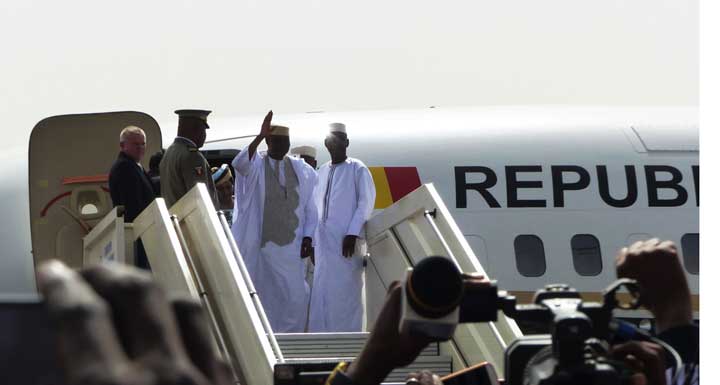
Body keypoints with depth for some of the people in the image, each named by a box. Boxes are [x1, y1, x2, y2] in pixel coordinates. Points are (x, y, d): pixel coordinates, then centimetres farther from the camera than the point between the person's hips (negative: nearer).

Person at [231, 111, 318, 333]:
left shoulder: (301, 170, 11)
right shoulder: (256, 166, 1)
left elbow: (310, 206, 14)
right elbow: (239, 164, -23)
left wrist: (307, 237, 0)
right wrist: (260, 135, -34)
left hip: (290, 246, 2)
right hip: (259, 245, -2)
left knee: (296, 297, -6)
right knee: (262, 298, 2)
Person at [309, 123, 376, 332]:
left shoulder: (357, 169, 3)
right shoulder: (322, 171, 19)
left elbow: (366, 202, -5)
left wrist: (353, 234, -14)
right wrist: (312, 240, 13)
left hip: (346, 242, -5)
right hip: (323, 242, 6)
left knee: (345, 292, -9)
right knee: (321, 294, 2)